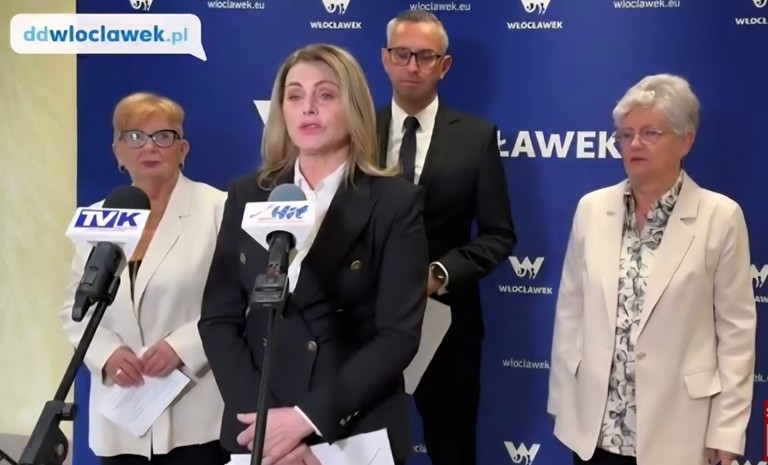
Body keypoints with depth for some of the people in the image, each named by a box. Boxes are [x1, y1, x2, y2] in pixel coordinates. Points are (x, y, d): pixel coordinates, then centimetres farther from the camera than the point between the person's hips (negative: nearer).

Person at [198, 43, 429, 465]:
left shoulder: (395, 202, -4)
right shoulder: (248, 196, 4)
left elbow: (399, 335, -11)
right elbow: (218, 319, 1)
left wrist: (306, 417, -18)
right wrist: (261, 415, -12)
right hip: (258, 431, 3)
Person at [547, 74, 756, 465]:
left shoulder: (721, 217, -7)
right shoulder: (592, 208, 2)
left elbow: (736, 330, -5)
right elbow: (570, 311, 6)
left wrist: (726, 430, -6)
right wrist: (562, 400, 6)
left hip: (675, 426, -2)